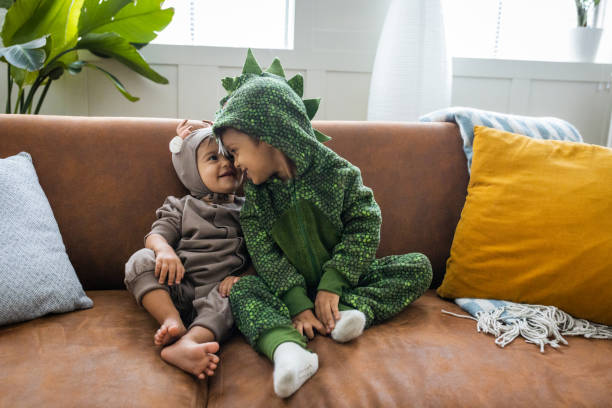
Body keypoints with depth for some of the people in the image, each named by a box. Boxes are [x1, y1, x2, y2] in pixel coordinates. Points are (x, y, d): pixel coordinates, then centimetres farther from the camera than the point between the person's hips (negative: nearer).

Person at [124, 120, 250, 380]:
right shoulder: (182, 207, 19)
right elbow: (156, 235, 5)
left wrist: (243, 277, -12)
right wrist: (164, 249, -21)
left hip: (218, 289, -1)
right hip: (178, 285, 2)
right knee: (141, 261, -21)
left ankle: (186, 345, -58)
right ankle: (174, 322, -33)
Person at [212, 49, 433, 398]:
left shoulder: (337, 173, -10)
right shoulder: (255, 194, -3)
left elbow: (365, 227, -12)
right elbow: (265, 256, -10)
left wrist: (332, 285, -20)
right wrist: (298, 304, -23)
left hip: (340, 282, 0)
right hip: (291, 290, 1)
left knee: (419, 267, -13)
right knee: (242, 290, -26)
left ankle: (354, 309, -29)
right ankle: (286, 347, -50)